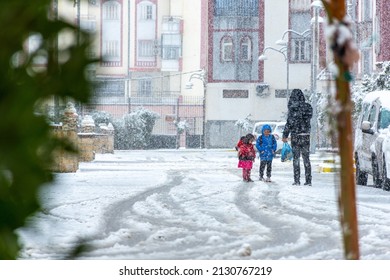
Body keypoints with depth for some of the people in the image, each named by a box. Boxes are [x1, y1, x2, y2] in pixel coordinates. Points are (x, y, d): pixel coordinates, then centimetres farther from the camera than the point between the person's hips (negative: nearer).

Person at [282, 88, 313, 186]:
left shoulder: (292, 107, -9)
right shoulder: (308, 107, 3)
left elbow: (289, 122, -10)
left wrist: (285, 135, -5)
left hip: (295, 135, -4)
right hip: (306, 134, 4)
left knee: (296, 158, 2)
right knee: (306, 158, 8)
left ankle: (297, 180, -2)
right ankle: (308, 180, 5)